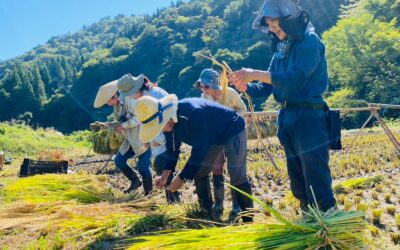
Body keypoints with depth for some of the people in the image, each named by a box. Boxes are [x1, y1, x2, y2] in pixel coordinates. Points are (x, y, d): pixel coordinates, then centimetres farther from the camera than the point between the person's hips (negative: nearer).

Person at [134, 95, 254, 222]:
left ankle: (247, 219, 0)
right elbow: (172, 148, 0)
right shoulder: (169, 122, -14)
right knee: (199, 172, 5)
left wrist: (181, 178, -31)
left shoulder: (193, 113, -40)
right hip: (213, 137, 8)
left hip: (233, 131, -8)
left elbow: (199, 150, -36)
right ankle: (206, 213, 17)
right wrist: (165, 175, -9)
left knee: (237, 176, -13)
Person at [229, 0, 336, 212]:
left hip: (308, 117, -8)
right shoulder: (281, 49, 15)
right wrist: (246, 87, -6)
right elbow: (267, 87, 13)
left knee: (317, 181, -7)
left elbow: (296, 78, -22)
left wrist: (256, 74, -25)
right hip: (287, 118, 8)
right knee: (298, 183, 15)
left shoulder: (310, 41, -8)